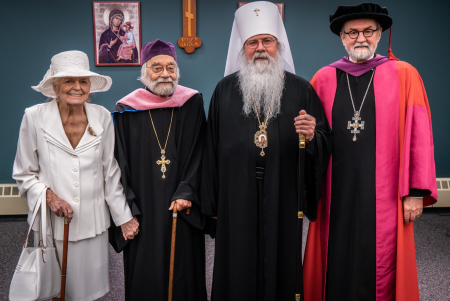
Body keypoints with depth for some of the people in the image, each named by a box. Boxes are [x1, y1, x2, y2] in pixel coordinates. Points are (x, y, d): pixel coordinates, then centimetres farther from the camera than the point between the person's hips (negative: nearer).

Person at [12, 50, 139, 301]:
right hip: (51, 223, -1)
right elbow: (24, 174, 1)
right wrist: (48, 195, -17)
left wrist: (124, 217, 5)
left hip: (92, 223, 1)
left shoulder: (102, 117, -2)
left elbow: (110, 172, 4)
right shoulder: (35, 117, -7)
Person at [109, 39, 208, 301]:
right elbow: (121, 166, 1)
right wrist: (127, 212, -6)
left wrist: (186, 193, -12)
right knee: (146, 275, 7)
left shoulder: (192, 103, 3)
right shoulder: (126, 111, 1)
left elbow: (198, 154, 0)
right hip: (143, 211, 0)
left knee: (185, 274, 9)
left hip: (183, 209, 1)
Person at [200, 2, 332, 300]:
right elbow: (212, 148, 5)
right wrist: (213, 204, 4)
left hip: (282, 200, 0)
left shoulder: (301, 90, 2)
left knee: (280, 265, 9)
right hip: (237, 200, 1)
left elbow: (326, 144, 4)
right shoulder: (225, 90, 4)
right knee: (238, 269, 9)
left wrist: (312, 136, -20)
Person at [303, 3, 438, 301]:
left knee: (378, 267, 6)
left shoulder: (404, 75, 2)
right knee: (335, 266, 9)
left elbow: (417, 136, -1)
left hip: (382, 196, -1)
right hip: (335, 195, 2)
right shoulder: (323, 79, 7)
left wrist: (416, 192, -5)